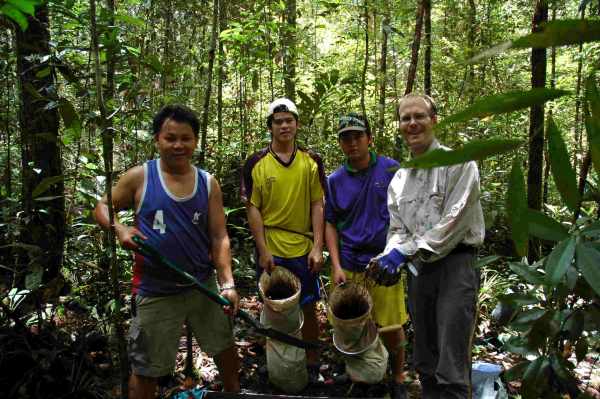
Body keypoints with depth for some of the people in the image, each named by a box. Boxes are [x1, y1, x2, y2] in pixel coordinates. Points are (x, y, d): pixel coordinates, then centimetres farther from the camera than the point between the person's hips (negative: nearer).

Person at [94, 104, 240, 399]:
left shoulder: (208, 184, -2)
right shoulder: (138, 178, -9)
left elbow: (219, 238, -4)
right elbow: (103, 208, 3)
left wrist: (227, 283, -14)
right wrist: (119, 228, -18)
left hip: (204, 286, 3)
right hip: (155, 292, -3)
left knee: (225, 346, 22)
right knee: (147, 370, 10)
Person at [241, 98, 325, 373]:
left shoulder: (311, 161, 3)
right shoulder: (256, 163, -1)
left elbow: (318, 206, 1)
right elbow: (253, 209, -2)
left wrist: (317, 248, -6)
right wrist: (263, 251, -8)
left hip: (304, 250, 1)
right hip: (271, 252, -1)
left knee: (308, 309, 10)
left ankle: (313, 366, 26)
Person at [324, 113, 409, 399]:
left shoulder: (392, 170, -2)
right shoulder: (335, 180, 4)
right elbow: (331, 224, 7)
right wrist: (336, 265, -1)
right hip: (348, 265, 2)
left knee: (391, 329, 3)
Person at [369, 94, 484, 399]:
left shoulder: (457, 163, -5)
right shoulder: (399, 178, 14)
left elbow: (453, 223, -14)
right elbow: (397, 228, 13)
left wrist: (406, 251, -15)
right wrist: (388, 258, -7)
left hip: (454, 264, -6)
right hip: (418, 270, 7)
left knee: (452, 372, -9)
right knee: (424, 362, 16)